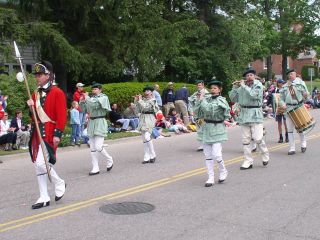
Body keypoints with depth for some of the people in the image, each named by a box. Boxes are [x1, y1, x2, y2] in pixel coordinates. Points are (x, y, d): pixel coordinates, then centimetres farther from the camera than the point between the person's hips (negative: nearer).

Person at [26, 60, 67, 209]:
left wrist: (58, 134, -18)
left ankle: (59, 183, 10)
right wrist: (30, 106, 0)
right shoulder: (36, 94, 15)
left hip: (48, 133, -8)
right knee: (38, 165, 8)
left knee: (41, 163, -16)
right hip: (36, 132, 8)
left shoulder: (57, 93, -8)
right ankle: (44, 198, 16)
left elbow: (62, 115, -13)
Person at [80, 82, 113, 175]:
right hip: (91, 123, 6)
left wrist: (86, 98, -10)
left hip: (100, 123, -6)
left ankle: (109, 160, 12)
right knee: (92, 148, 6)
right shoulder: (91, 98, 12)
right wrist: (82, 101, 1)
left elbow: (94, 105, -21)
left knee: (98, 147, -13)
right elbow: (84, 110, 14)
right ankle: (95, 168, 11)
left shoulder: (103, 97, -5)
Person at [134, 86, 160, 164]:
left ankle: (152, 155, -3)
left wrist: (140, 100, -9)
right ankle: (147, 158, 11)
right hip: (142, 119, 7)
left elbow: (145, 107, -18)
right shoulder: (143, 99, 13)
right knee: (144, 139, 6)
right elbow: (139, 110, 10)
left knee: (147, 137, -18)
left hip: (149, 119, -7)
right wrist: (136, 101, 4)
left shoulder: (152, 100, -5)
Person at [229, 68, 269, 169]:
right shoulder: (242, 86, 10)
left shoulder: (258, 85, -2)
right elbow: (233, 98, 11)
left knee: (257, 138, -9)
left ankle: (265, 156, 17)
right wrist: (235, 87, 0)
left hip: (255, 115, -4)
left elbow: (253, 95, -20)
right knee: (245, 140, 5)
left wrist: (244, 86, -13)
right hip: (244, 114, 5)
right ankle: (248, 162, 12)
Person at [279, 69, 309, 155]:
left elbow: (306, 93, 2)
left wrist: (305, 96, -21)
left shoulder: (300, 82, 6)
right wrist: (283, 104, -8)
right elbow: (281, 98, 13)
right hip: (289, 108, 2)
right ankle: (292, 148, 6)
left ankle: (303, 143, 28)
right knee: (290, 129, 1)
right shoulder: (285, 86, 13)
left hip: (299, 107, -2)